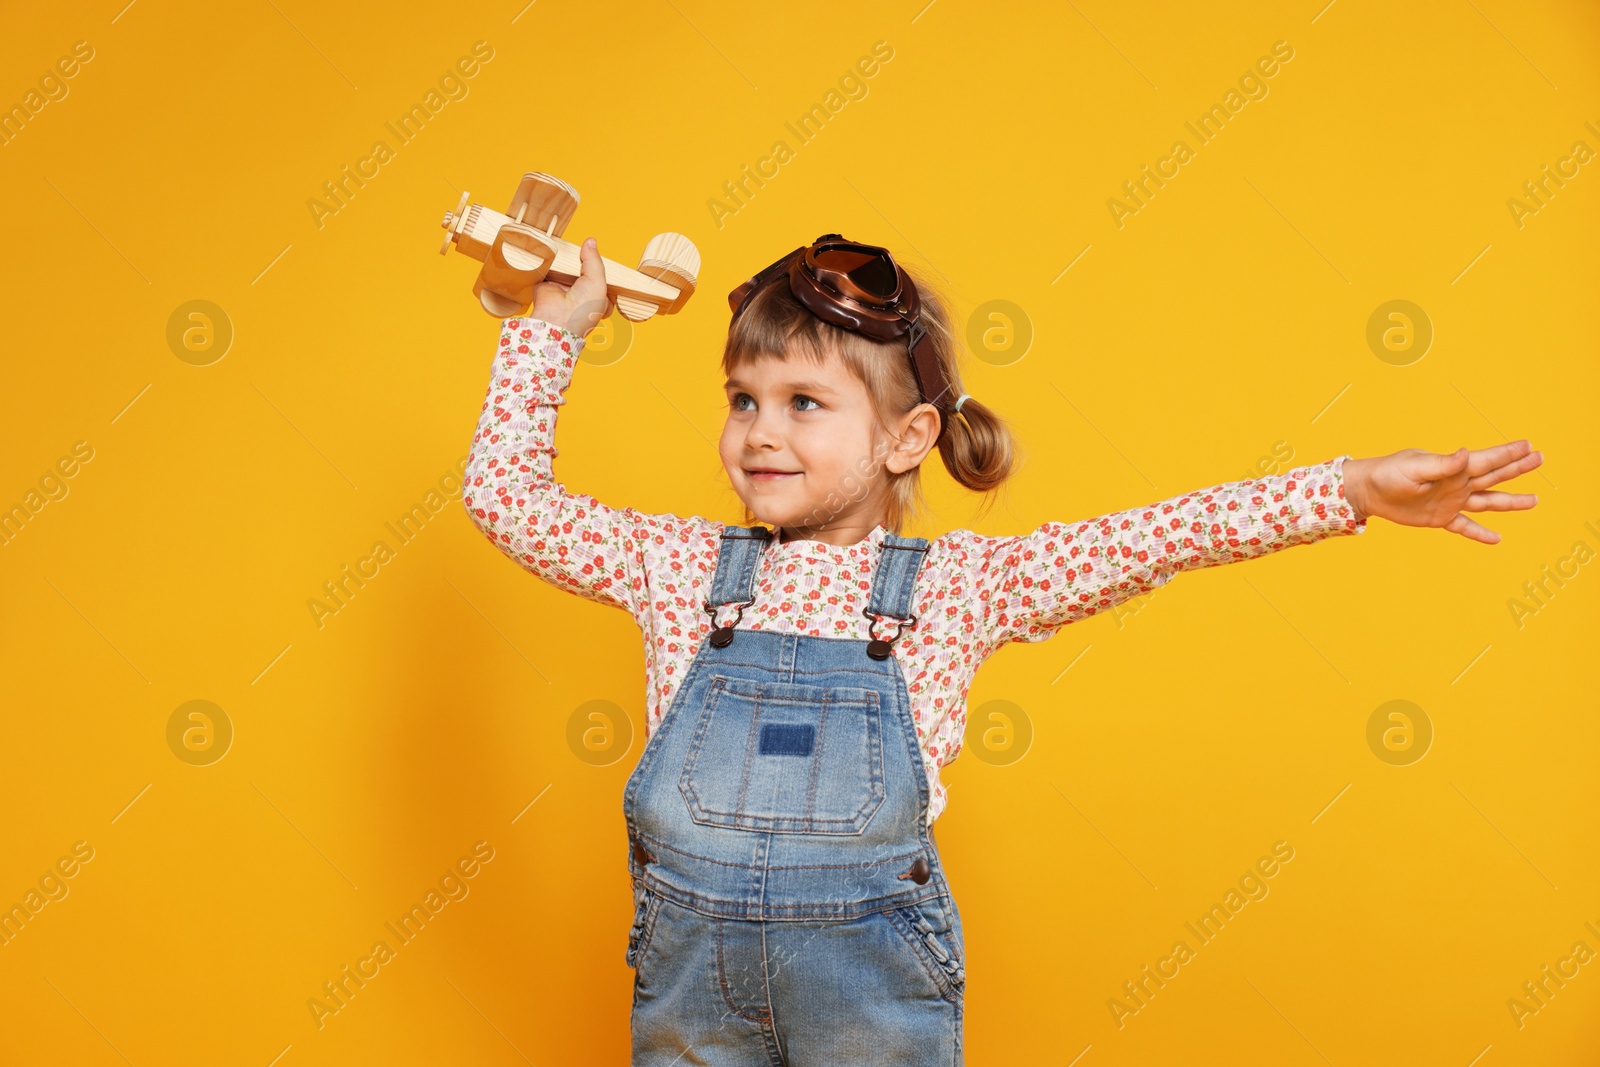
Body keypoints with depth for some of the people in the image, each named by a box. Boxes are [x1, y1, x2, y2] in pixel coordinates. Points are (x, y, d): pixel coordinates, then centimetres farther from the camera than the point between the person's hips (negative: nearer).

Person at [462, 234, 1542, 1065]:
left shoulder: (961, 584, -4)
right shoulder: (677, 566, 2)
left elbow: (1155, 536, -9)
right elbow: (506, 494, 5)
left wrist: (1357, 489, -15)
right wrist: (550, 333, 3)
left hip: (871, 975, -2)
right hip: (692, 965, 2)